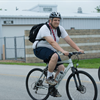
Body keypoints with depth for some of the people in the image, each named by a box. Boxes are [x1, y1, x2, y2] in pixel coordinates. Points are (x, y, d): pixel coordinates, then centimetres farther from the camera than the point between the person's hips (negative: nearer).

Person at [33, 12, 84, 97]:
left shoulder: (60, 28, -1)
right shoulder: (45, 28, -22)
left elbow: (69, 40, -7)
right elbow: (52, 42, -36)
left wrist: (79, 49, -19)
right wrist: (62, 51, -47)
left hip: (51, 50, 7)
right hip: (40, 49, -7)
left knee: (61, 68, -11)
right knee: (55, 56, -37)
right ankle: (49, 77, -18)